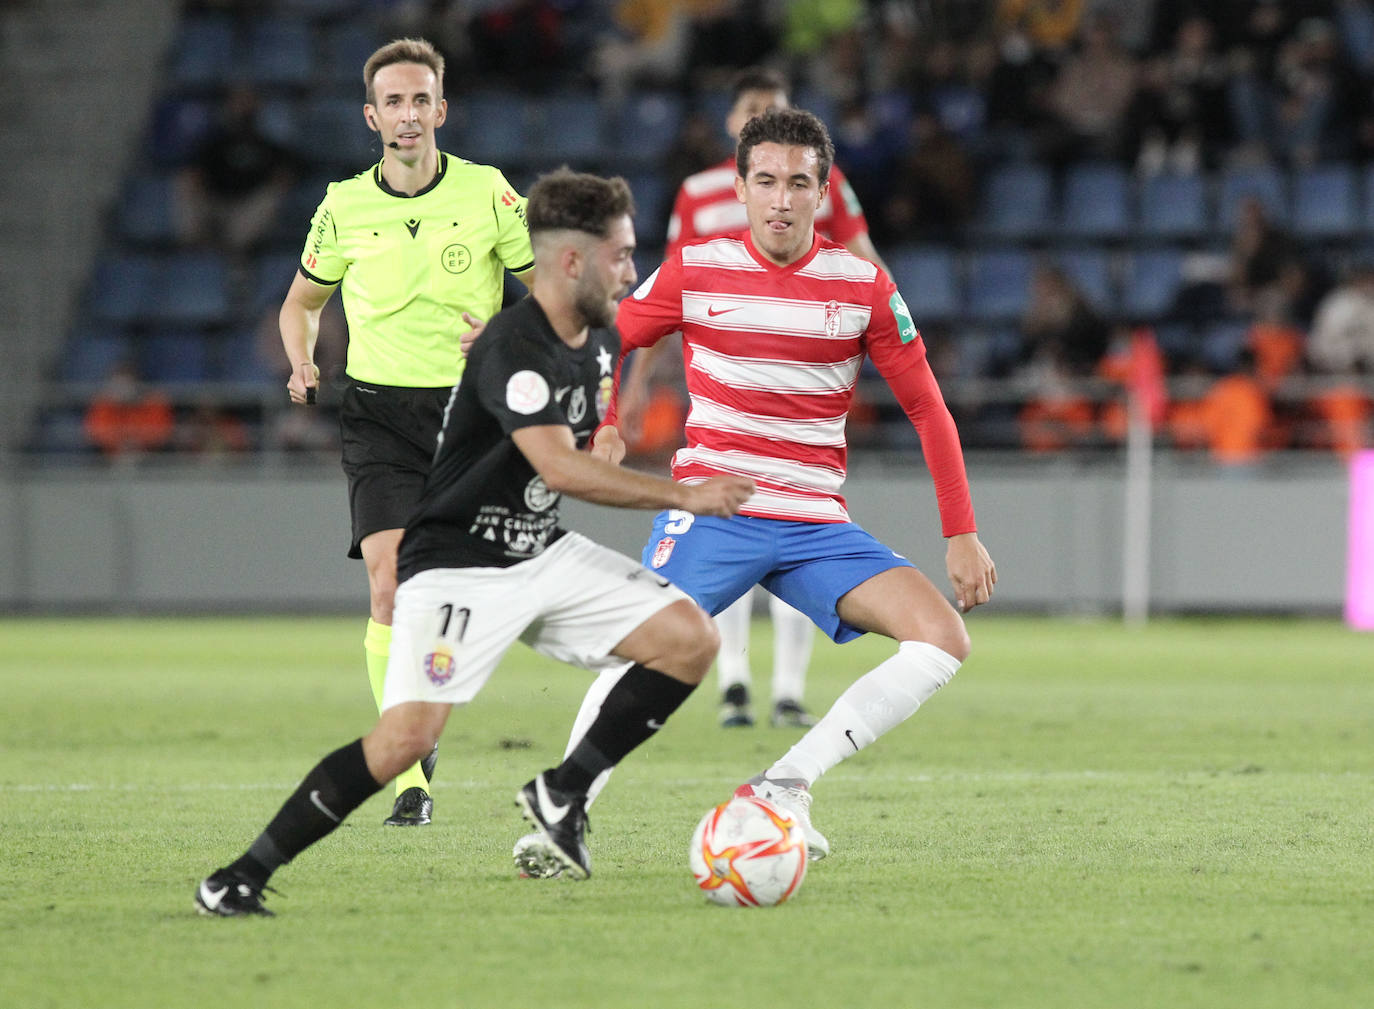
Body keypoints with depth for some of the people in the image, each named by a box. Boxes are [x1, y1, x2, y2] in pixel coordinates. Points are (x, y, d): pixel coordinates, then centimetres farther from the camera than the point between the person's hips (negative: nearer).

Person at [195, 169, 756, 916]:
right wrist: (683, 495, -27)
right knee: (408, 735, -24)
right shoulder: (513, 346, -22)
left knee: (690, 637, -6)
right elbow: (562, 468, -32)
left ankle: (563, 795, 4)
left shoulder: (599, 341, 6)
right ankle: (243, 876, -12)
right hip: (457, 565, -8)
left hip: (545, 556, 9)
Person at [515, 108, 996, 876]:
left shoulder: (864, 286, 2)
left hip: (816, 524, 2)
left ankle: (787, 785, -11)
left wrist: (962, 534, 3)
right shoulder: (696, 271, 0)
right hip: (710, 508, -2)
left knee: (945, 639, -16)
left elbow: (927, 409, 7)